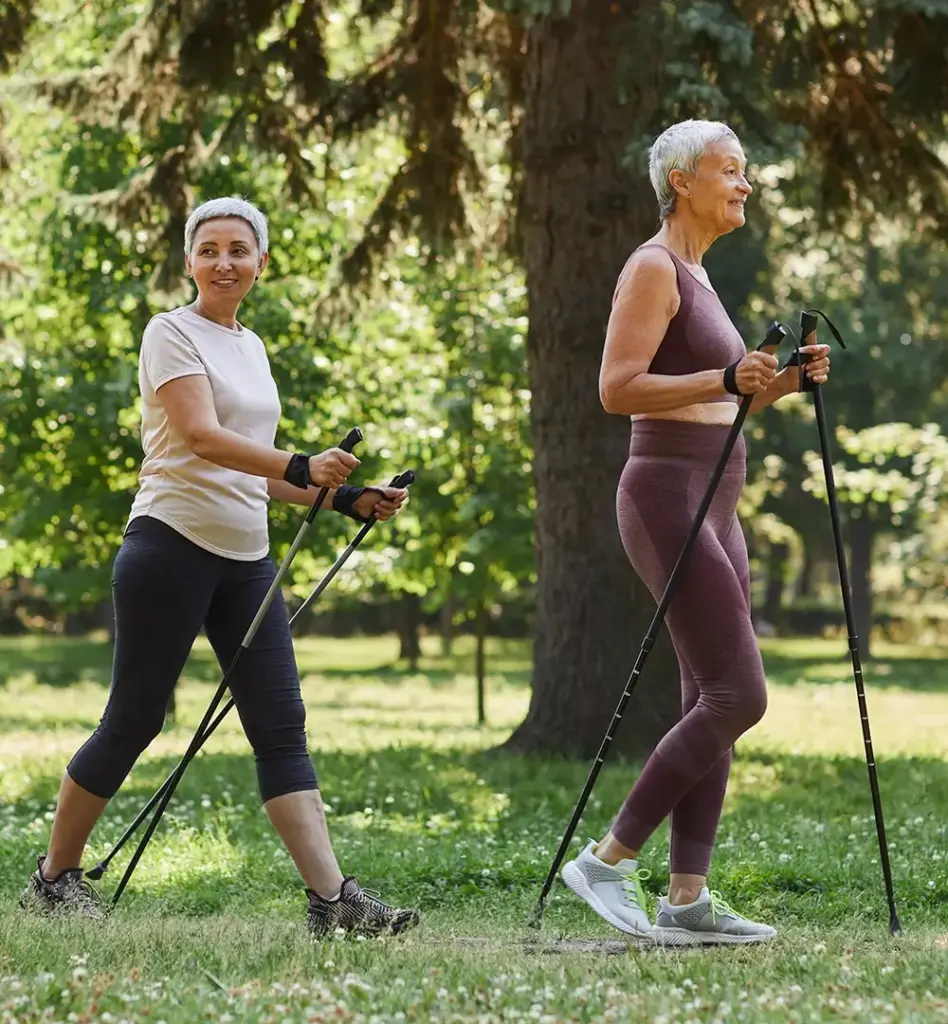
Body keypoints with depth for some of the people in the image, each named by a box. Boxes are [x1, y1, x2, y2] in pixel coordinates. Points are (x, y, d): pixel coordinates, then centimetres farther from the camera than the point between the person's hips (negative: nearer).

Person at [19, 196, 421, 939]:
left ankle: (332, 898, -10)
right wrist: (300, 467, -34)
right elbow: (201, 438, -21)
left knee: (281, 725, -3)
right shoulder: (172, 333, -5)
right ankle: (55, 876, 16)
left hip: (246, 558, 7)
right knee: (133, 721, 0)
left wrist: (344, 499, 9)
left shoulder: (251, 346, 17)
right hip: (173, 545, -7)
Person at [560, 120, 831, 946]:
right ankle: (608, 860, -6)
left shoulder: (696, 275, 18)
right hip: (669, 496, -10)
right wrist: (725, 380, -25)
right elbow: (617, 389, -19)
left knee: (713, 700, 5)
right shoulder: (653, 267, -10)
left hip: (713, 503, 10)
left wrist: (781, 383, 7)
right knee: (737, 695, -12)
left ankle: (687, 897, 6)